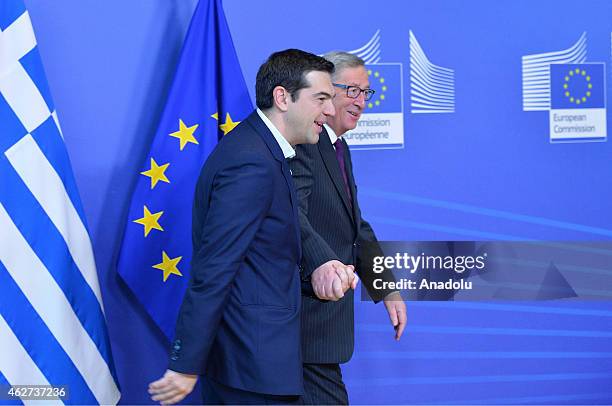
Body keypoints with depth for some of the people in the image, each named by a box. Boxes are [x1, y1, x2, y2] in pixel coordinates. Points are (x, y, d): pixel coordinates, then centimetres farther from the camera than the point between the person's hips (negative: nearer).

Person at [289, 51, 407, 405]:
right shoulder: (301, 142, -16)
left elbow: (356, 229, 21)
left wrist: (389, 290, 15)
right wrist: (320, 263, -50)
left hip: (327, 306, 10)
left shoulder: (339, 149, 17)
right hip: (307, 313, -10)